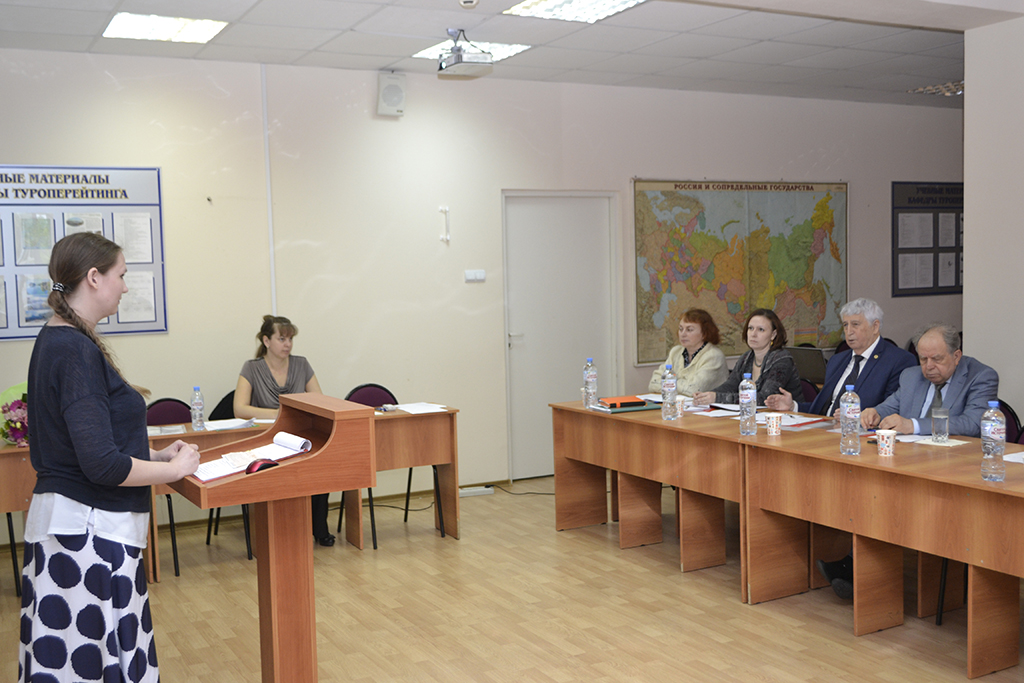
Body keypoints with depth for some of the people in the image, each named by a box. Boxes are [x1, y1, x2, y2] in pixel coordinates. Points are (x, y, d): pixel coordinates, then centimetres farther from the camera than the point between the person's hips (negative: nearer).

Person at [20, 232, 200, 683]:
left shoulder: (57, 341, 12)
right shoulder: (75, 351, -19)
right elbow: (102, 465, -22)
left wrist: (157, 455, 14)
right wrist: (174, 469, -8)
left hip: (82, 524, 10)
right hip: (86, 529, -10)